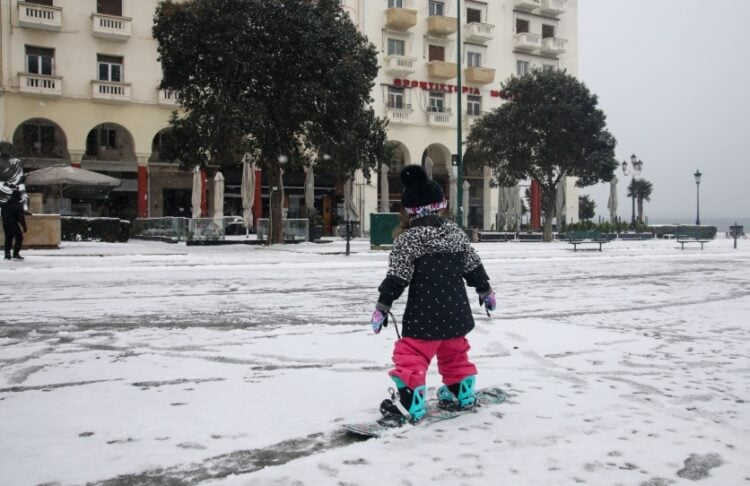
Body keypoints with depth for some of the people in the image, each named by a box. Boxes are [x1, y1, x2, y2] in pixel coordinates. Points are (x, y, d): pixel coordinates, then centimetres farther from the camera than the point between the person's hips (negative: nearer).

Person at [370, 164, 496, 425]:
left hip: (424, 314, -6)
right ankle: (462, 395, 34)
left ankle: (409, 406, -7)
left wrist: (382, 306, -7)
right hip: (455, 311, 7)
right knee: (455, 353, 23)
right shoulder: (456, 232, 6)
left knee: (411, 356, -2)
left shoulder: (407, 239, -11)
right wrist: (485, 291, 26)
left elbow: (397, 277, -13)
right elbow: (473, 267, 13)